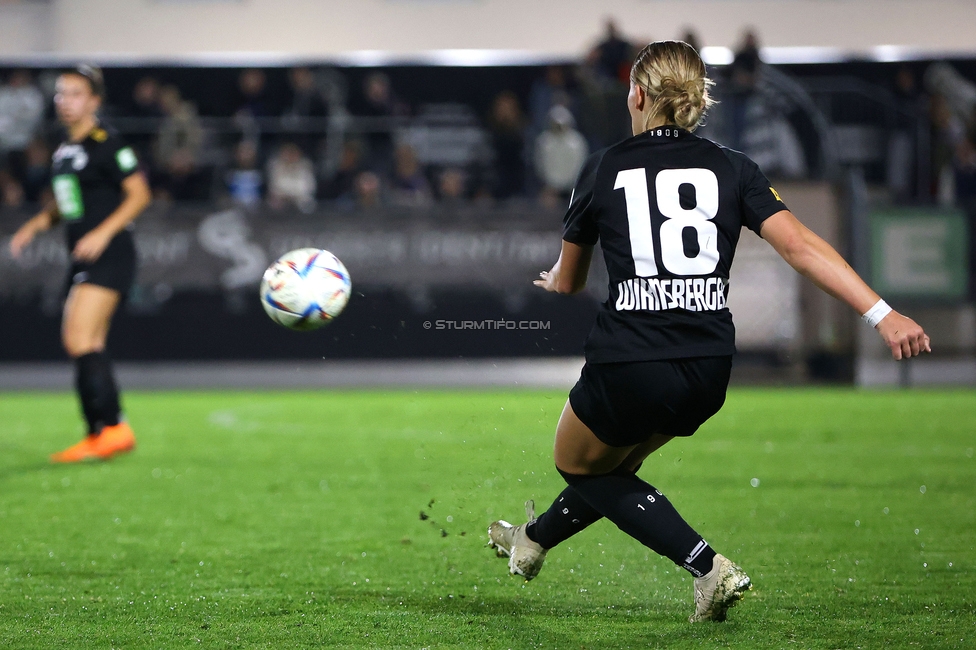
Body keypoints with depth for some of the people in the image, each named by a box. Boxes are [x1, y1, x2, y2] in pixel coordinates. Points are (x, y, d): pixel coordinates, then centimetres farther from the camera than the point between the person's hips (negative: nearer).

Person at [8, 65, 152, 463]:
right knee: (85, 348, 7)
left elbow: (139, 194, -10)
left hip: (108, 255, -9)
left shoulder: (106, 145, -9)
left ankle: (114, 427, -17)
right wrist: (35, 225, 11)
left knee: (81, 340, -18)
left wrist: (103, 232, -18)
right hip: (82, 260, 9)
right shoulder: (64, 151, 16)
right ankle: (98, 437, 11)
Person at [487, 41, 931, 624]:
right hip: (709, 371, 4)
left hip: (629, 369, -4)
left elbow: (566, 283, 16)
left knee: (580, 465, 22)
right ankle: (532, 542, 53)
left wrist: (549, 285, 41)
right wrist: (883, 315, -15)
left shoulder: (603, 170, 2)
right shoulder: (733, 169, 4)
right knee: (614, 462, 30)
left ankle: (709, 566, 3)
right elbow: (800, 246, -11)